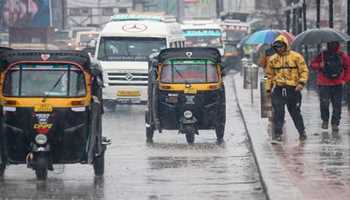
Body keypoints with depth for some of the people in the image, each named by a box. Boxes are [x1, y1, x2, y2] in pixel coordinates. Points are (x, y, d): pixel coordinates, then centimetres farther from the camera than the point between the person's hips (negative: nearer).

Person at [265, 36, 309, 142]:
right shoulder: (272, 59, 9)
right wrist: (268, 88, 12)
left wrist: (301, 83, -14)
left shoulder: (296, 57, -1)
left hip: (293, 89, -2)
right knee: (278, 113, -4)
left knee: (295, 112, 8)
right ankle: (277, 133, 1)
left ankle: (302, 132, 22)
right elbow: (269, 75, 16)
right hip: (278, 89, 2)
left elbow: (304, 71, -1)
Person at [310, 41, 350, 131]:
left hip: (337, 84, 1)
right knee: (324, 103, -8)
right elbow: (312, 64, 5)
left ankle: (335, 123, 7)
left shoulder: (342, 56, 4)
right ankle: (325, 120, 13)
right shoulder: (322, 55, 2)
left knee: (337, 105, -1)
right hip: (324, 84, -1)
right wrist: (319, 65, -15)